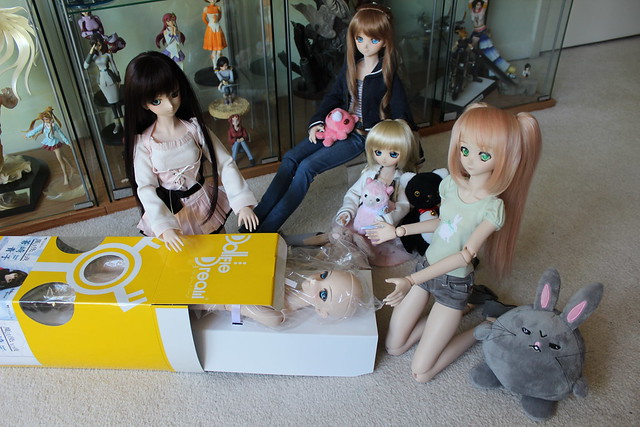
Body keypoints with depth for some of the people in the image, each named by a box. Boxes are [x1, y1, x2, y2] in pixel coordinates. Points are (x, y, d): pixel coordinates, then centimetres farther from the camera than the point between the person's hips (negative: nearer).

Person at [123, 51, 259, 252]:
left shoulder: (194, 128, -11)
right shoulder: (143, 143, -14)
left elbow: (225, 164, -12)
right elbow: (146, 188, -15)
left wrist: (243, 203, -21)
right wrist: (164, 227, -27)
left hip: (205, 205, 1)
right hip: (167, 211, -1)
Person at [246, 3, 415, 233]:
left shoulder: (388, 76, -9)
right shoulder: (350, 67, 7)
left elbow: (402, 117, -6)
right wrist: (316, 122, 0)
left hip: (362, 136, -6)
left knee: (307, 167, -23)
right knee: (290, 158, -13)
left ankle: (265, 230, -21)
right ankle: (252, 220, -14)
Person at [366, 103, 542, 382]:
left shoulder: (492, 207, -23)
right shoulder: (451, 184, -5)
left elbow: (466, 254, -28)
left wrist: (411, 281, -34)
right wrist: (397, 231, 11)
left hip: (453, 283, -5)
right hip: (426, 267, 6)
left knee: (421, 372, -1)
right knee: (393, 347, 12)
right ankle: (454, 313, 26)